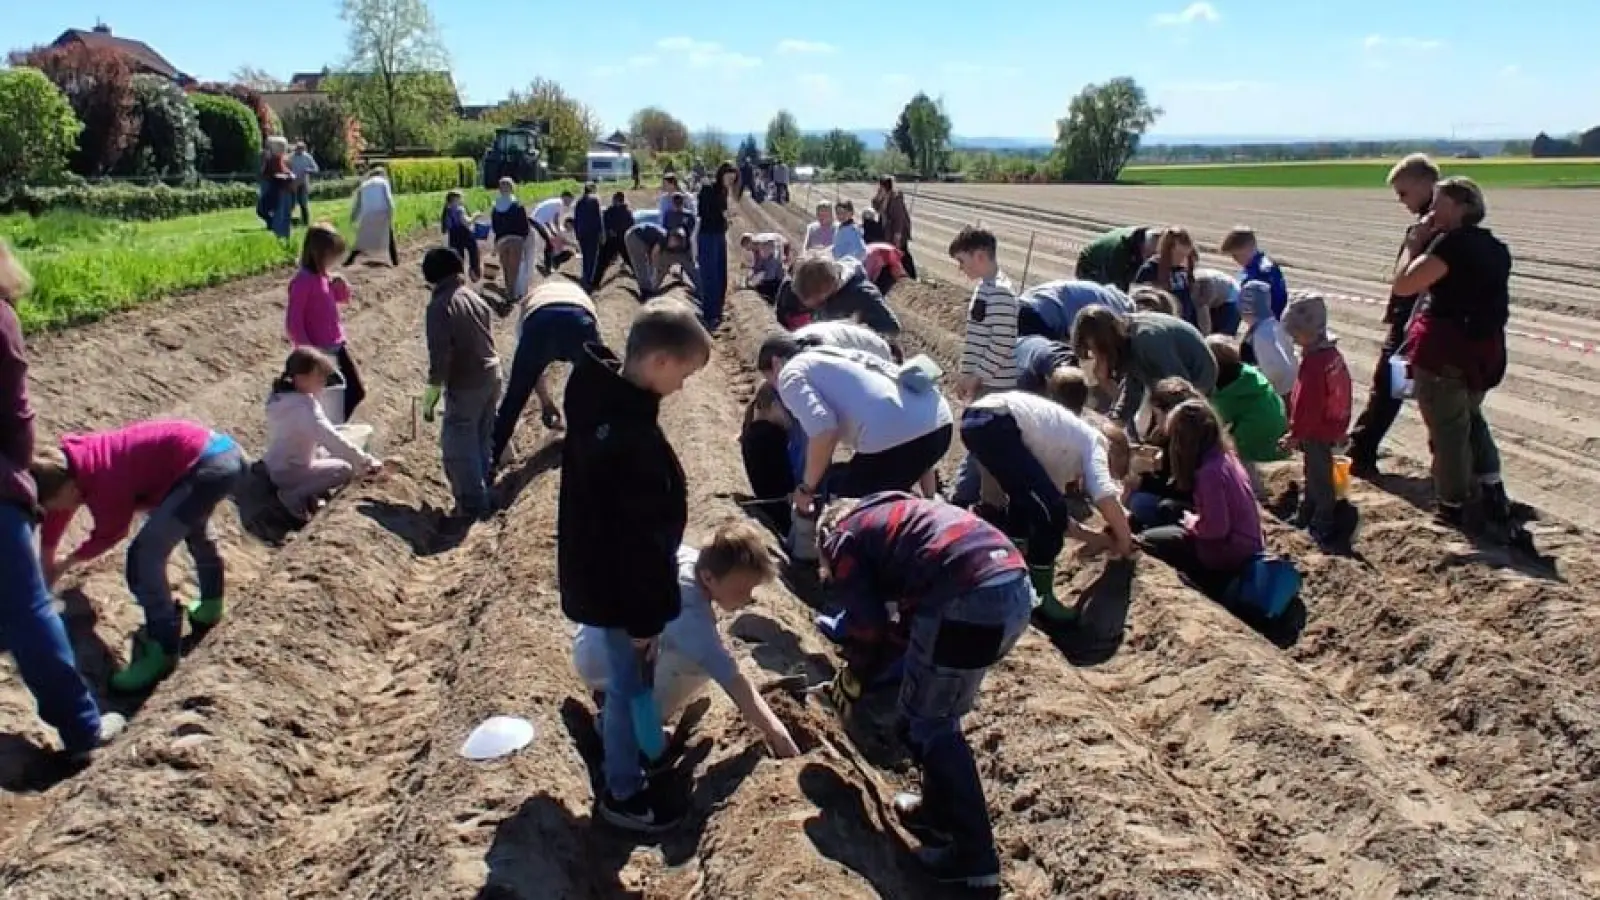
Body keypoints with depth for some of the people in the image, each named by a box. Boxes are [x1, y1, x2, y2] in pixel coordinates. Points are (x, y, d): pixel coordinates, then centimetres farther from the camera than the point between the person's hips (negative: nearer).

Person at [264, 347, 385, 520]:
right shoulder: (303, 408, -28)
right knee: (345, 470, -18)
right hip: (287, 471, -9)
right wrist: (367, 462, -28)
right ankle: (294, 494, -9)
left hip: (278, 464, 9)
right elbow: (333, 440, -33)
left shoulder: (283, 394, 0)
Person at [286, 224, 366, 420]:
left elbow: (343, 299, 22)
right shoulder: (303, 281, -19)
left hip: (337, 346, 9)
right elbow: (293, 324, -21)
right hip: (318, 352, -8)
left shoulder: (324, 276, 5)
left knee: (357, 391, 14)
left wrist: (341, 285, 0)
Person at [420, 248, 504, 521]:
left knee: (459, 445, 3)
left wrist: (430, 395, -13)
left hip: (465, 385, -8)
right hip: (492, 376, 8)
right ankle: (483, 487, 36)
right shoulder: (475, 297, 8)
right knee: (483, 438, 22)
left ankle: (472, 503, 6)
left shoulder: (439, 306, -14)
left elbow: (439, 355, -19)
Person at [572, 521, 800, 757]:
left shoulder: (688, 556, -12)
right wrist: (777, 735, -28)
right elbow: (734, 682, -33)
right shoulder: (689, 614, -35)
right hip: (600, 662, -9)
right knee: (701, 660, -28)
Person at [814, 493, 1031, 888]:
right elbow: (910, 610, 35)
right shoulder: (890, 514, 35)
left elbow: (869, 627, 5)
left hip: (970, 599, -8)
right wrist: (863, 673, 39)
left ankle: (973, 855, 15)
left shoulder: (842, 540, 13)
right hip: (1015, 586, 9)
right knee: (936, 711, 25)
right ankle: (942, 812, 39)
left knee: (926, 724, 9)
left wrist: (851, 681, 24)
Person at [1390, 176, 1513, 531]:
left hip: (1445, 350, -8)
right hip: (1487, 351, 8)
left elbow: (1403, 284, -21)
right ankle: (1492, 493, 22)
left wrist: (1415, 242, -10)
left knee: (1447, 428, 6)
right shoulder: (1496, 247, 11)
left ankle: (1456, 507, 16)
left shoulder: (1452, 242, -16)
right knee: (1470, 417, 27)